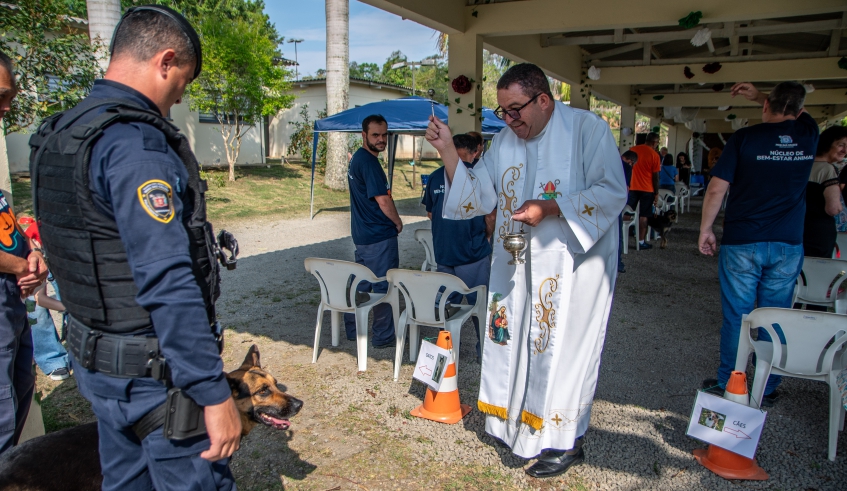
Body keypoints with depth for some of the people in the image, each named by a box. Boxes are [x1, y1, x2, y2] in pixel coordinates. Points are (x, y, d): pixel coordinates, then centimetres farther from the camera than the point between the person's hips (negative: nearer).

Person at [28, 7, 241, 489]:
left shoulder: (60, 134, 9)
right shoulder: (136, 144, -22)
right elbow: (168, 284, -28)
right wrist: (215, 393, -23)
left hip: (95, 358, 10)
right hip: (153, 372, -9)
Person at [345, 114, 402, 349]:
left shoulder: (357, 158, 13)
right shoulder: (369, 162, -19)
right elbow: (383, 200, -20)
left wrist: (391, 222, 14)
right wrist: (398, 223, -4)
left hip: (362, 235, 10)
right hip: (379, 236, -10)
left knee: (362, 283, 18)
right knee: (384, 287, 1)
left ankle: (353, 329, 27)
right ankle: (383, 337, 11)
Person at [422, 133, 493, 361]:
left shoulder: (435, 176, 5)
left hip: (443, 252, 5)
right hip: (474, 254, -4)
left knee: (446, 302, 16)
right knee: (480, 302, 8)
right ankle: (485, 349, 16)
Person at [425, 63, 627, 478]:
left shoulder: (588, 128, -9)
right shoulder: (505, 141, 9)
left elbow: (612, 193, -16)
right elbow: (479, 195, 5)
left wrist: (549, 208, -24)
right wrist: (448, 151, -7)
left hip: (571, 262, -6)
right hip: (516, 262, 6)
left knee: (562, 345, -1)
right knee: (515, 339, 11)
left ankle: (565, 441, 15)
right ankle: (515, 421, 30)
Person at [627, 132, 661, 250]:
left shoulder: (633, 150, 3)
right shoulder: (654, 155, -9)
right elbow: (655, 176, -7)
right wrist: (656, 193, 0)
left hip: (632, 187, 3)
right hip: (647, 189, -3)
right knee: (643, 216, 2)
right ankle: (641, 241, 3)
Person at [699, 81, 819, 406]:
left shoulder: (745, 138, -7)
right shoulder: (808, 135, 3)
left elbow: (717, 189, -10)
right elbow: (798, 112, 29)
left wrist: (705, 230, -1)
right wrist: (757, 94, 23)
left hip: (742, 242, -3)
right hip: (788, 245, 3)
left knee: (736, 317, 6)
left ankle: (728, 386, 17)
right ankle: (768, 389, 20)